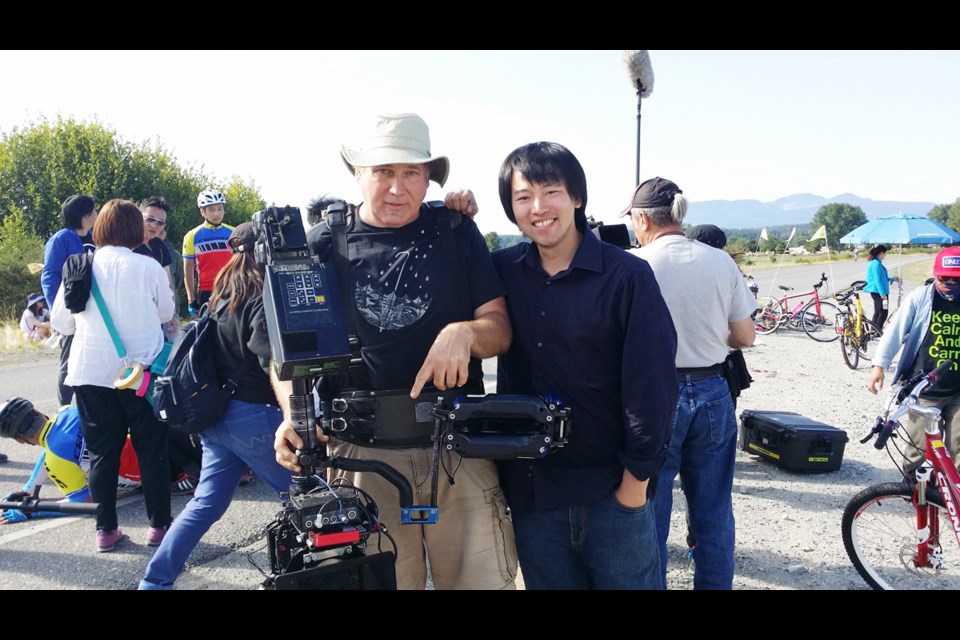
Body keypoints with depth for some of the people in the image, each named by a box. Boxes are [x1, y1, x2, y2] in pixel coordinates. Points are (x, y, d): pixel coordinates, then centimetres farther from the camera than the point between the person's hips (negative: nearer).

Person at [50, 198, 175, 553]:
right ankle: (159, 524, 15)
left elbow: (60, 322, 6)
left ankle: (106, 530, 14)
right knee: (151, 450, 9)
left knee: (102, 452, 10)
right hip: (141, 370, -2)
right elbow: (166, 314, 5)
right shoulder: (149, 267, -9)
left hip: (91, 373, 2)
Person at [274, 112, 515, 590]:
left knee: (484, 579, 4)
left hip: (459, 450, 0)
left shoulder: (456, 233, 5)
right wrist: (294, 414, -11)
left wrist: (464, 332, -19)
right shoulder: (322, 245, 5)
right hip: (361, 455, 0)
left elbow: (501, 329, 4)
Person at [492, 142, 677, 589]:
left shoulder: (627, 275, -10)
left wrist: (636, 480, -9)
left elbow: (652, 385, -10)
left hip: (613, 494, -3)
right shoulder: (503, 271, 1)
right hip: (531, 494, 4)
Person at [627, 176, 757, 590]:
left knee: (650, 511, 9)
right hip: (712, 392, 4)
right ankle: (715, 583, 28)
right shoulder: (720, 261, -1)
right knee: (714, 512, 15)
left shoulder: (633, 264, -11)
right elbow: (745, 337, 3)